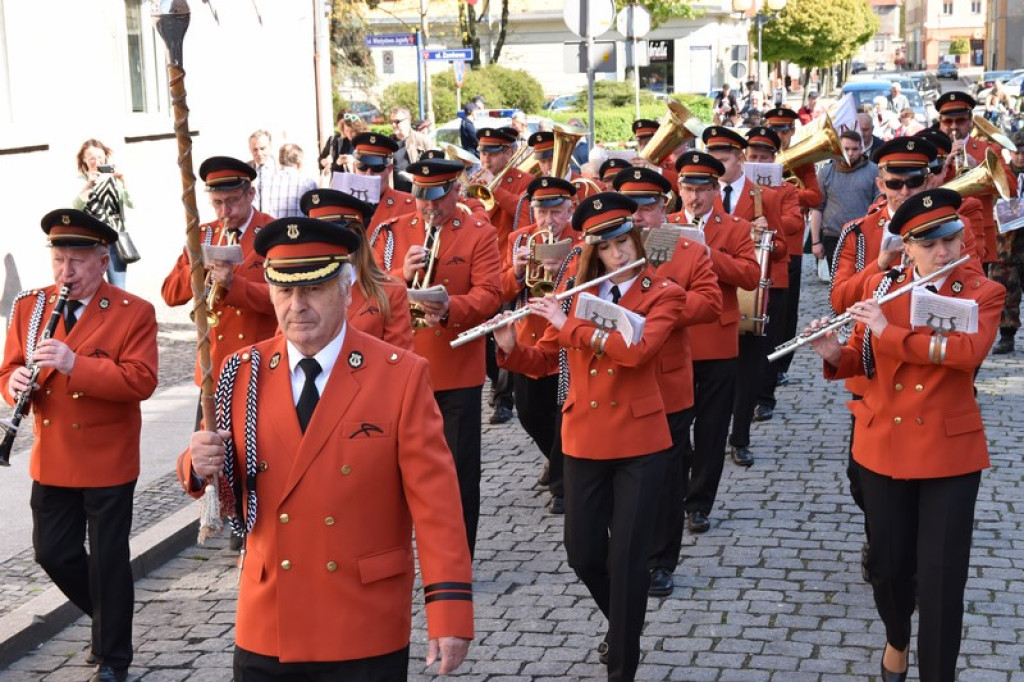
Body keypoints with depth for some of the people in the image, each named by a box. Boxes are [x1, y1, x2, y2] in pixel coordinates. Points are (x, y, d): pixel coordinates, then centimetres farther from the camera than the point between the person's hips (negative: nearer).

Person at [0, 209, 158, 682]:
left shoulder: (134, 314, -10)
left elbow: (141, 380, -20)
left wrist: (75, 365, -30)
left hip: (108, 463, -5)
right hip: (51, 461, 5)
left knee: (108, 560, 3)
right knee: (53, 553, 11)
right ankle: (108, 615, 37)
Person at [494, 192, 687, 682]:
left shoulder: (662, 294, -4)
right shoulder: (577, 293, 8)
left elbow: (638, 349, -23)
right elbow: (543, 360, 11)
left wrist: (570, 324, -21)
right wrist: (510, 348, -10)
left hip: (640, 441, -4)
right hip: (584, 439, 4)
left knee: (627, 558, -2)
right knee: (583, 553, 9)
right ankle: (624, 622, 40)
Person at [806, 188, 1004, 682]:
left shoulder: (983, 293, -5)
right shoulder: (879, 287, 3)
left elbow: (970, 350, -24)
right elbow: (863, 361, 9)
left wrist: (888, 331, -26)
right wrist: (834, 354, -13)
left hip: (950, 450, -2)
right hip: (883, 445, 3)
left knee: (941, 575, -3)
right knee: (888, 561, 13)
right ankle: (896, 639, 42)